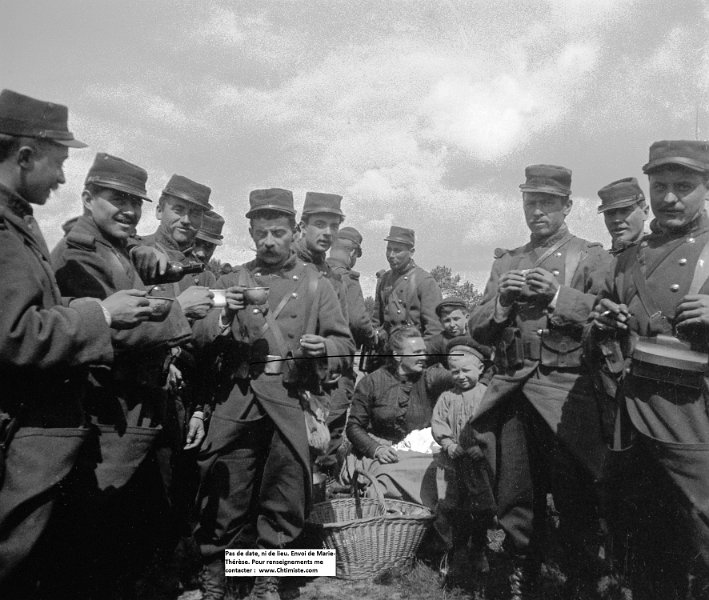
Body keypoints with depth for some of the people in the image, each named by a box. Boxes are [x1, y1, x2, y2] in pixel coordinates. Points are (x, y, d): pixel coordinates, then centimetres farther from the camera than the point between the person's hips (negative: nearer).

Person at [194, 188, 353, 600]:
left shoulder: (315, 284, 10)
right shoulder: (233, 280, 13)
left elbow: (345, 343, 7)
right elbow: (202, 341, 8)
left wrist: (323, 348, -15)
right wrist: (225, 315, -11)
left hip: (292, 403, 0)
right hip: (237, 400, 1)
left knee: (286, 496, 6)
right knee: (225, 492, 1)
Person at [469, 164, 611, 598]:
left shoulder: (592, 258, 5)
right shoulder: (506, 261, 16)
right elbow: (478, 330, 11)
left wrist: (558, 294, -18)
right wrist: (502, 298, -7)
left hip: (567, 393, -3)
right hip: (513, 393, 4)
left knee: (576, 499, 1)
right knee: (517, 498, 11)